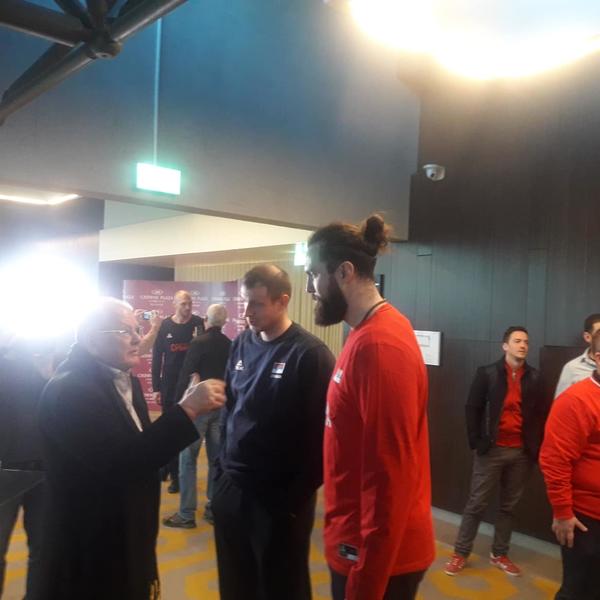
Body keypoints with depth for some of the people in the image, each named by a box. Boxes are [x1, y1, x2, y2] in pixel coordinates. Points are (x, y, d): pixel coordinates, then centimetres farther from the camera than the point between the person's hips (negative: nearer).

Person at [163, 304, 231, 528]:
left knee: (188, 458, 1)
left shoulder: (199, 343, -11)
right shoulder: (230, 345, 3)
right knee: (217, 458, 12)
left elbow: (185, 375, -11)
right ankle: (214, 508, 18)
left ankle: (186, 514, 3)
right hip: (221, 406, 5)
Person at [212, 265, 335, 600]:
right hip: (232, 487, 6)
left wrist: (300, 494, -13)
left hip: (281, 496, -6)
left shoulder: (310, 355, -15)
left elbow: (318, 431, -15)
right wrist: (222, 467, 10)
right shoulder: (241, 344, 4)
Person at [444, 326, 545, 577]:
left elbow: (539, 414, 3)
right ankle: (460, 553, 16)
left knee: (509, 506, 13)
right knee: (477, 504, 5)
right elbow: (473, 409, -3)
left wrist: (536, 447, -3)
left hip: (521, 452, 3)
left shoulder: (534, 377, 3)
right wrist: (476, 442, -8)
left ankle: (499, 554, 28)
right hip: (492, 449, -3)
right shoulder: (488, 373, -4)